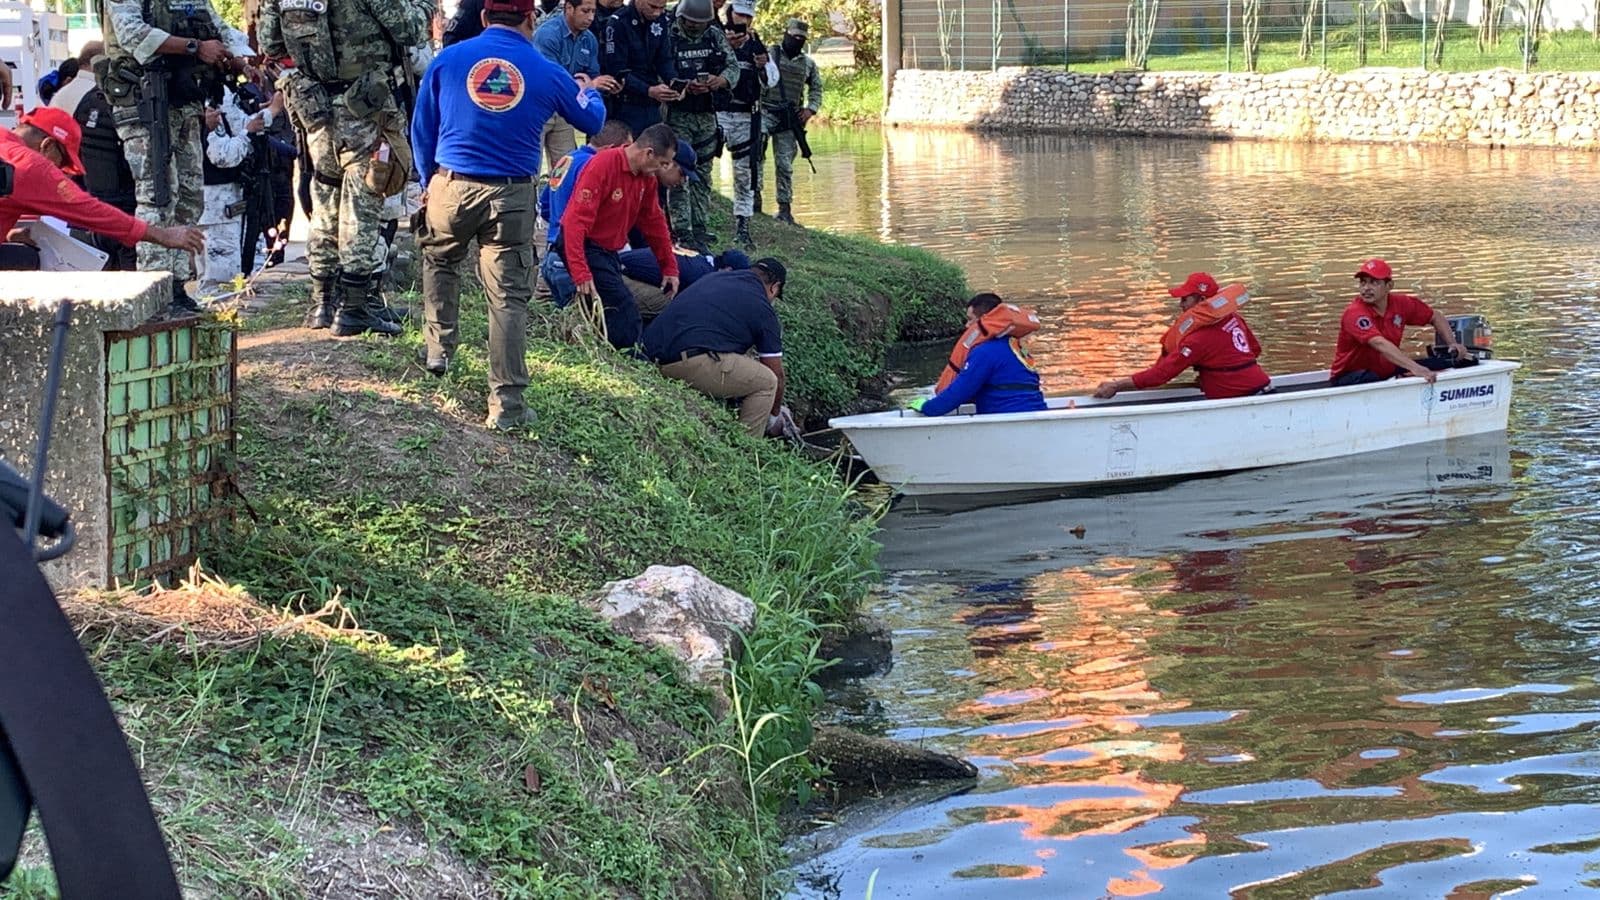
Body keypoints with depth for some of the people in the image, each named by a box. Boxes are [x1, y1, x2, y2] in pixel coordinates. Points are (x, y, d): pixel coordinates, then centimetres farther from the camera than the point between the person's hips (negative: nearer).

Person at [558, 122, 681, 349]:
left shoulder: (646, 177, 5)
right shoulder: (602, 166, -21)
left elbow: (654, 222, 18)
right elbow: (576, 220, -26)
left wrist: (669, 267, 19)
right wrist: (581, 274, -31)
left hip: (609, 251, 9)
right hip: (586, 247, -9)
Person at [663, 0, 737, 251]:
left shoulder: (715, 36, 7)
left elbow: (733, 66, 5)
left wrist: (720, 80, -17)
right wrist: (685, 86, -30)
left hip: (706, 116, 5)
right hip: (677, 114, -5)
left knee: (702, 176, 11)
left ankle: (700, 233, 18)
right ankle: (682, 234, -8)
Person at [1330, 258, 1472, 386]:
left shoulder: (1401, 304, -1)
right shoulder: (1354, 313, -21)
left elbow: (1436, 317, 17)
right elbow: (1380, 344, -36)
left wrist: (1452, 344, 1)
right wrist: (1415, 368, -47)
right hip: (1349, 379, -6)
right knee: (1366, 378, -42)